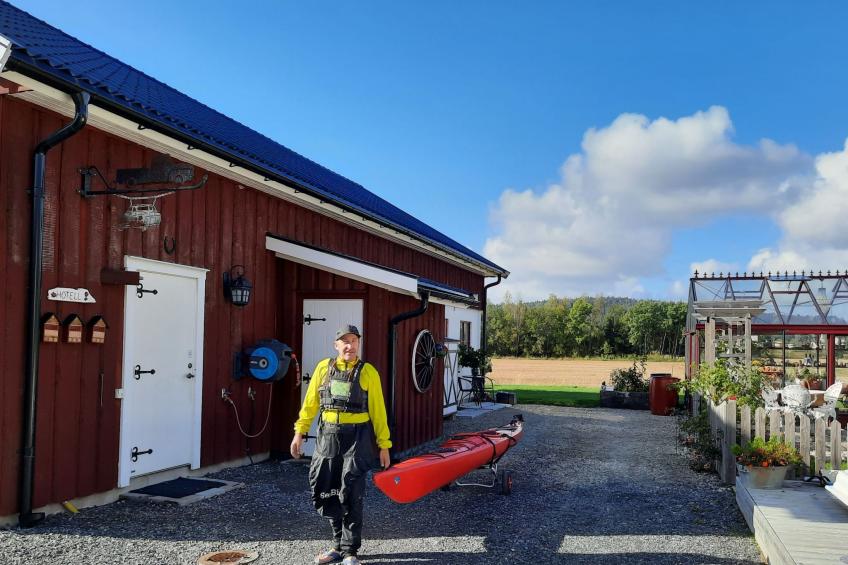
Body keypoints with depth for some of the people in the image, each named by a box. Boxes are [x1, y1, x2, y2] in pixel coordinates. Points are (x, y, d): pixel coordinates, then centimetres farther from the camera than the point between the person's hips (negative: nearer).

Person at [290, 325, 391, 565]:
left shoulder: (368, 372, 0)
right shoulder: (324, 367, 7)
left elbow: (378, 410, 1)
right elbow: (310, 403, 11)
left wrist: (384, 445, -1)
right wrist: (299, 432, 5)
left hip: (357, 437, -3)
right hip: (328, 437, 3)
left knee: (351, 495, -2)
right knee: (327, 492, 9)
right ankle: (339, 544, 27)